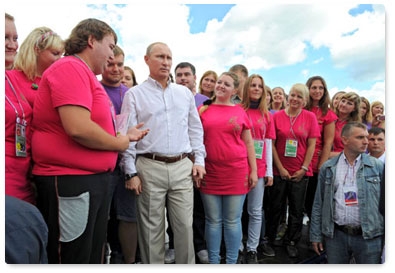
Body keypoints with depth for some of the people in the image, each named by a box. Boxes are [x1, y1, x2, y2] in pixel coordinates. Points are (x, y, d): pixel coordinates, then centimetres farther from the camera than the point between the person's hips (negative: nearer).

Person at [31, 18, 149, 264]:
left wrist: (125, 135, 11)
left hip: (94, 179, 10)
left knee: (93, 255, 20)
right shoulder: (70, 68, -14)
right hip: (71, 181, -10)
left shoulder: (86, 75, 15)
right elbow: (78, 129, -27)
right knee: (73, 260, 6)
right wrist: (119, 143, -11)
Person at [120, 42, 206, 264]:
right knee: (151, 227, 8)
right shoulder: (134, 94, 4)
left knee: (185, 225, 7)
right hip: (149, 167, -2)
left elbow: (195, 129, 15)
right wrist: (131, 172, -6)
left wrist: (199, 160, 6)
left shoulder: (185, 93, 14)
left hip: (183, 166, 3)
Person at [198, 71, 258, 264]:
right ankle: (213, 262, 26)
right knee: (213, 221, 10)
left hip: (236, 172, 0)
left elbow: (248, 143, 6)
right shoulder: (203, 110, 5)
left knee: (233, 221, 9)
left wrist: (253, 171, 2)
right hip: (210, 172, 1)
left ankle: (231, 263, 25)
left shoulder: (240, 112, 4)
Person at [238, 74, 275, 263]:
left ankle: (252, 249, 21)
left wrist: (269, 171, 6)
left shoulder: (266, 115, 10)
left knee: (256, 212, 8)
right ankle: (238, 246, 21)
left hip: (259, 169, 3)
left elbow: (268, 144, 10)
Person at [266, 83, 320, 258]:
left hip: (301, 172, 1)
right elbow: (272, 144, -3)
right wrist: (280, 168, -7)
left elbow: (311, 145, -1)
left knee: (297, 209, 12)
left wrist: (303, 168, -6)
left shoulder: (310, 117, -1)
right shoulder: (277, 116, -3)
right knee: (275, 207, 12)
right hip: (279, 171, 0)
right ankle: (269, 239, 30)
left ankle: (291, 241, 30)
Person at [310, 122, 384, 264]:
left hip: (369, 236, 0)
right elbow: (318, 203, 4)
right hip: (335, 235, 1)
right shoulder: (328, 168, 1)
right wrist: (316, 235, 4)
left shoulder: (377, 166, 0)